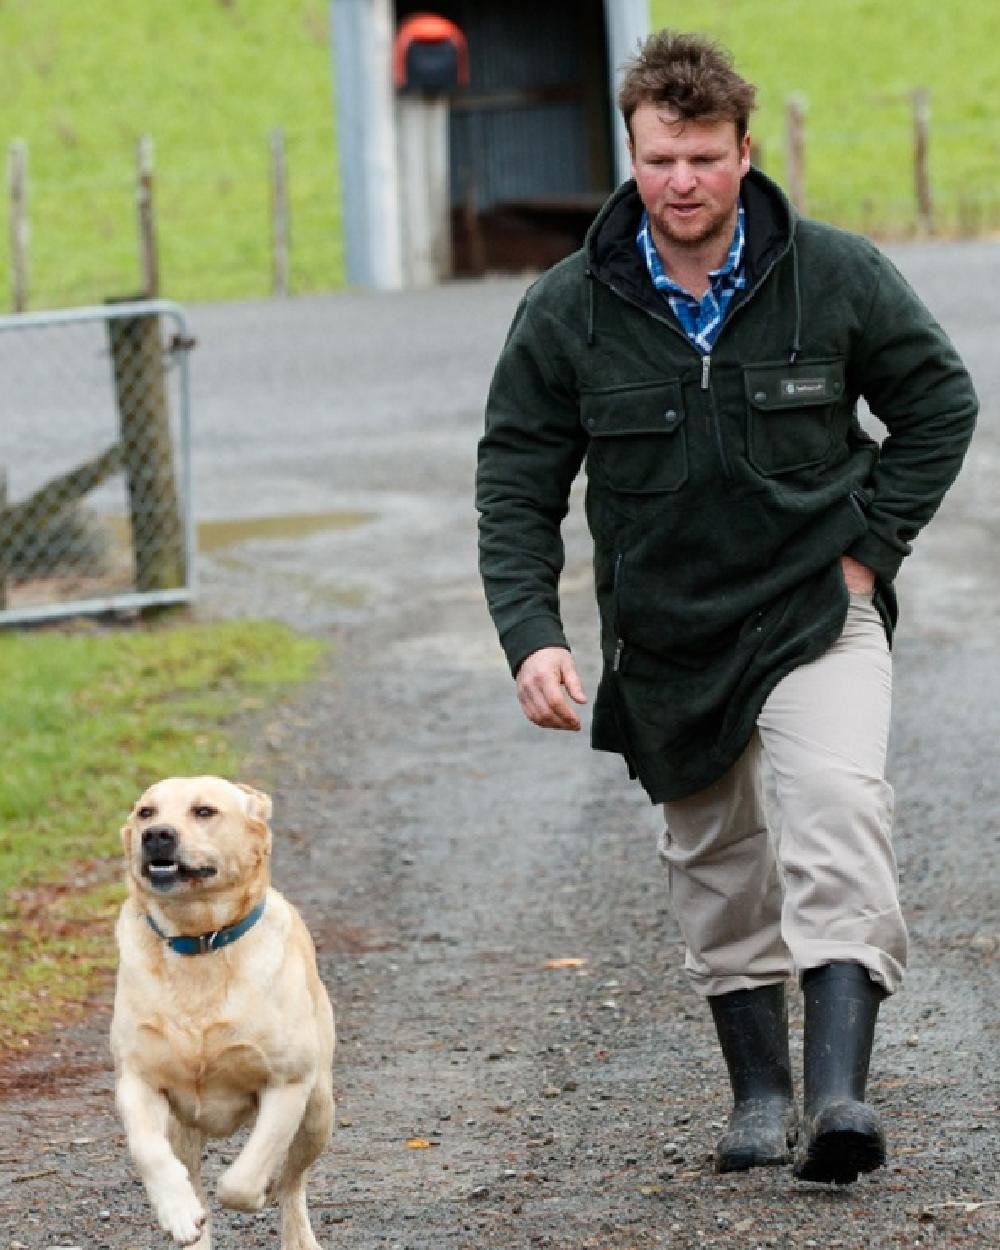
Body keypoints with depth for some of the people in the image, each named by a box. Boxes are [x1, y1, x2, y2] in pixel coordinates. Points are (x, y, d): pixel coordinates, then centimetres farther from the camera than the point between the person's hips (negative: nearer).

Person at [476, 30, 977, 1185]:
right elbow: (516, 482, -3)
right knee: (714, 861, 13)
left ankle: (838, 1091, -29)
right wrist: (530, 634, -16)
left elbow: (939, 403, 5)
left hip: (819, 612, -2)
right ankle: (759, 1093, 28)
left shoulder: (836, 277, -9)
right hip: (669, 636, 2)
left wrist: (870, 544, -4)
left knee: (840, 813, -23)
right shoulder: (569, 311, -8)